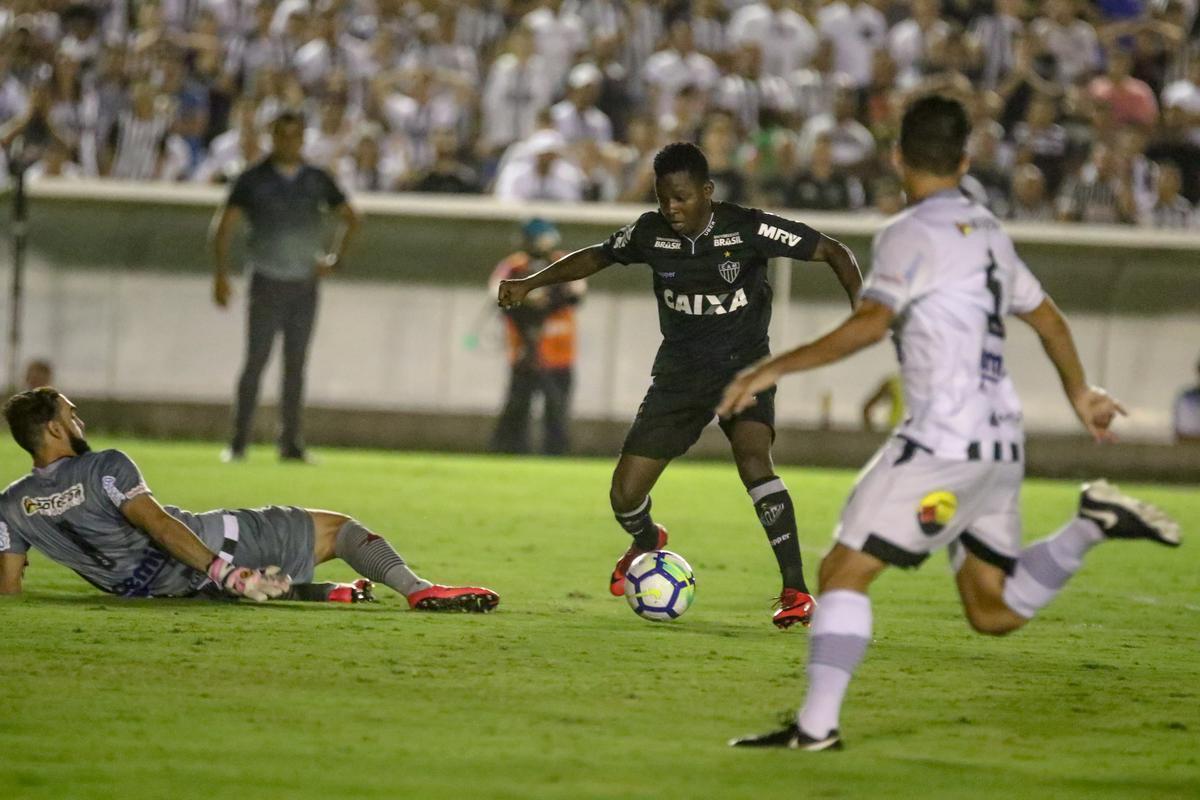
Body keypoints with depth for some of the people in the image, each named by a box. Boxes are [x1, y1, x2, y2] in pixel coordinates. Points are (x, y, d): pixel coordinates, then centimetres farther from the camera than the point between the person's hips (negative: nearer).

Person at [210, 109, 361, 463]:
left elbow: (350, 218, 18)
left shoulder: (317, 180, 7)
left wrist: (335, 258, 5)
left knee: (295, 366, 6)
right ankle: (238, 443, -3)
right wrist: (221, 273, -12)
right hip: (267, 283, -3)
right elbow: (223, 225, -2)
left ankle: (290, 443, 10)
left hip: (305, 285, 3)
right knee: (255, 363, -6)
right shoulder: (253, 179, -1)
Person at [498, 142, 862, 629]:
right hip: (679, 372, 4)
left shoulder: (747, 229, -16)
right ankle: (647, 542, 38)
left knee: (752, 458, -33)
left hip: (743, 366, -4)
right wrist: (531, 282, 5)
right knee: (625, 496, -2)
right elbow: (596, 257, 15)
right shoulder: (651, 233, -5)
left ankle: (796, 592, -28)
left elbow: (832, 252, -11)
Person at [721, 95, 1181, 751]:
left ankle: (817, 724, -14)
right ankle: (1095, 524, 6)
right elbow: (1045, 317, 28)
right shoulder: (987, 231, 17)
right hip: (999, 443, 8)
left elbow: (871, 322, -23)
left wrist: (775, 367, -23)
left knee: (844, 570, -7)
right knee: (995, 612, 17)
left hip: (943, 441, -8)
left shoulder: (911, 235, -8)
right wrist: (1079, 392, 43)